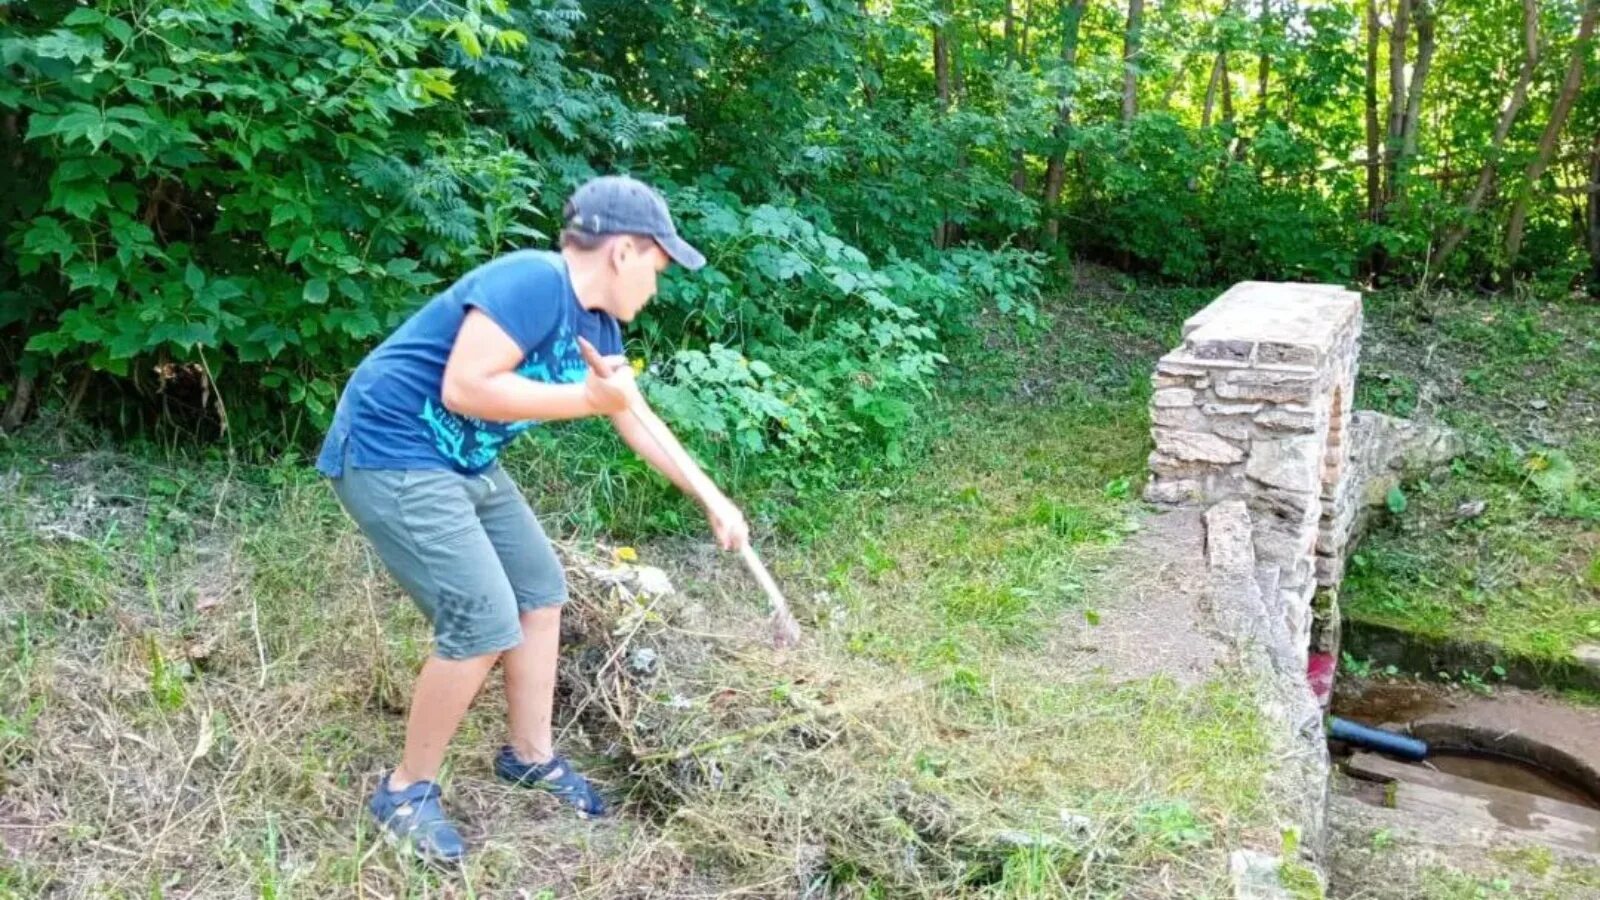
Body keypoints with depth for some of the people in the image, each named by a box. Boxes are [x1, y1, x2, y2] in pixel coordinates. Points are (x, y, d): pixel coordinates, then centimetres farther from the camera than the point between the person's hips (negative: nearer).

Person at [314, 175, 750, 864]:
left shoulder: (598, 328, 6)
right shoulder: (533, 282, -23)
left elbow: (639, 422, 17)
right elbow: (463, 388, -29)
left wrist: (712, 498, 19)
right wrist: (586, 398, -25)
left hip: (464, 464, 10)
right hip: (392, 457, -10)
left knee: (541, 591, 14)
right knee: (486, 623, -12)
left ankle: (530, 755, 31)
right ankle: (406, 790, 10)